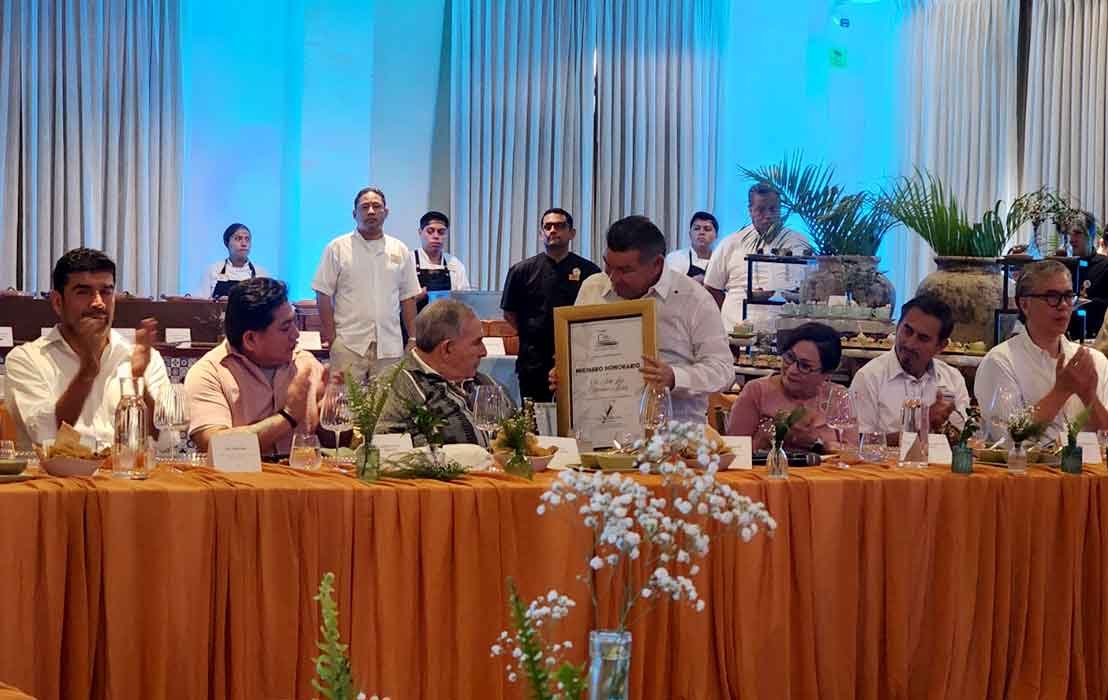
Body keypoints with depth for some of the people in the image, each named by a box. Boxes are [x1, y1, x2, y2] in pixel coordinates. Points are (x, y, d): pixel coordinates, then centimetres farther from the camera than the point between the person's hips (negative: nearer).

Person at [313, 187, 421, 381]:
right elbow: (324, 294, 2)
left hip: (390, 346, 3)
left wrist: (413, 339, 9)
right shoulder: (337, 248, 3)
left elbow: (408, 298, 15)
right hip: (348, 345, -3)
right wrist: (330, 338, -4)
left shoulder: (400, 251, 13)